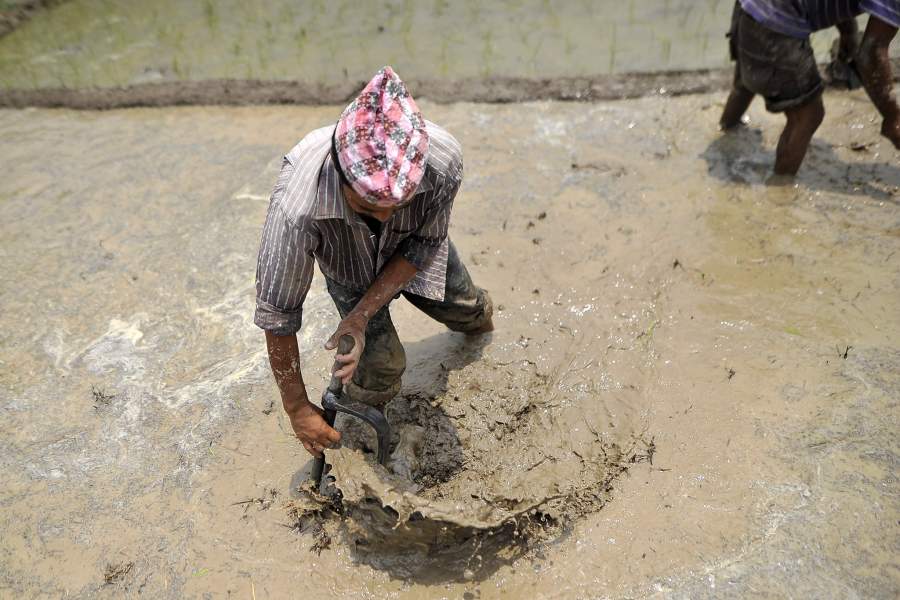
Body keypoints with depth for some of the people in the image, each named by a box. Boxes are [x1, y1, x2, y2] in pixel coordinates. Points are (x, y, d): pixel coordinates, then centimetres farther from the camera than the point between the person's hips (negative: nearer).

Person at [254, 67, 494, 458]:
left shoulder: (444, 161, -42)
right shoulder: (295, 207, -47)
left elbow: (425, 243, -23)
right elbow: (277, 313, -33)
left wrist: (363, 314, -30)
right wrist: (296, 408, -24)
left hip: (410, 253, 2)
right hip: (348, 265, -2)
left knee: (461, 306, 22)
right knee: (380, 360, -14)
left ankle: (477, 321, 62)